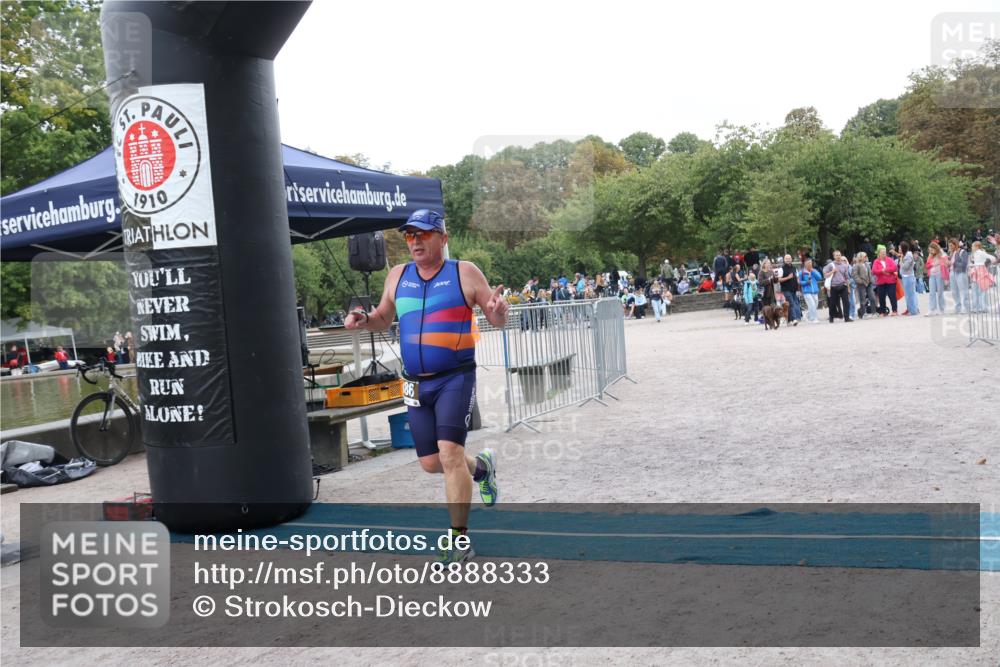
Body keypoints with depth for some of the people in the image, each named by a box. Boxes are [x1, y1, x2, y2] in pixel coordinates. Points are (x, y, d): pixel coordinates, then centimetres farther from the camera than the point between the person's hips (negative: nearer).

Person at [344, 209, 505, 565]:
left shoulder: (465, 272, -3)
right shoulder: (398, 276, 8)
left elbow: (497, 320, -1)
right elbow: (383, 319, 20)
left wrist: (498, 312, -25)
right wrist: (363, 319, -2)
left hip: (456, 378, -5)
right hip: (416, 384, 5)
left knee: (450, 453, -16)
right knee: (430, 463, 9)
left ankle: (460, 538, -3)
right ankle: (481, 465, 40)